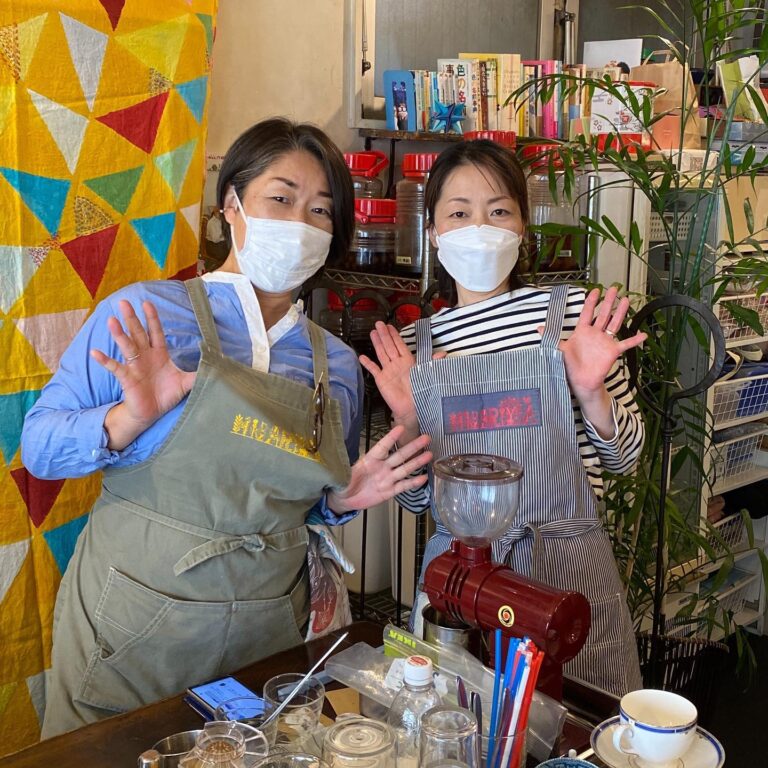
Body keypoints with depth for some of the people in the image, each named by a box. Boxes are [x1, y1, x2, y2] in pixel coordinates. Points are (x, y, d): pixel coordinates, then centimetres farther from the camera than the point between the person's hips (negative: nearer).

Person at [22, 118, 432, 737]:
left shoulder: (338, 365, 3)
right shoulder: (143, 316, -10)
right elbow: (39, 446, -9)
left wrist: (344, 500, -6)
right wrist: (131, 419, -25)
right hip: (132, 627, -3)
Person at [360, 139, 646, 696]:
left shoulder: (572, 312, -2)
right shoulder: (416, 344, 4)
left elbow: (624, 456, 3)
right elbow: (417, 499, 7)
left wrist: (590, 392, -14)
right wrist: (407, 421, -9)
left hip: (568, 568, -1)